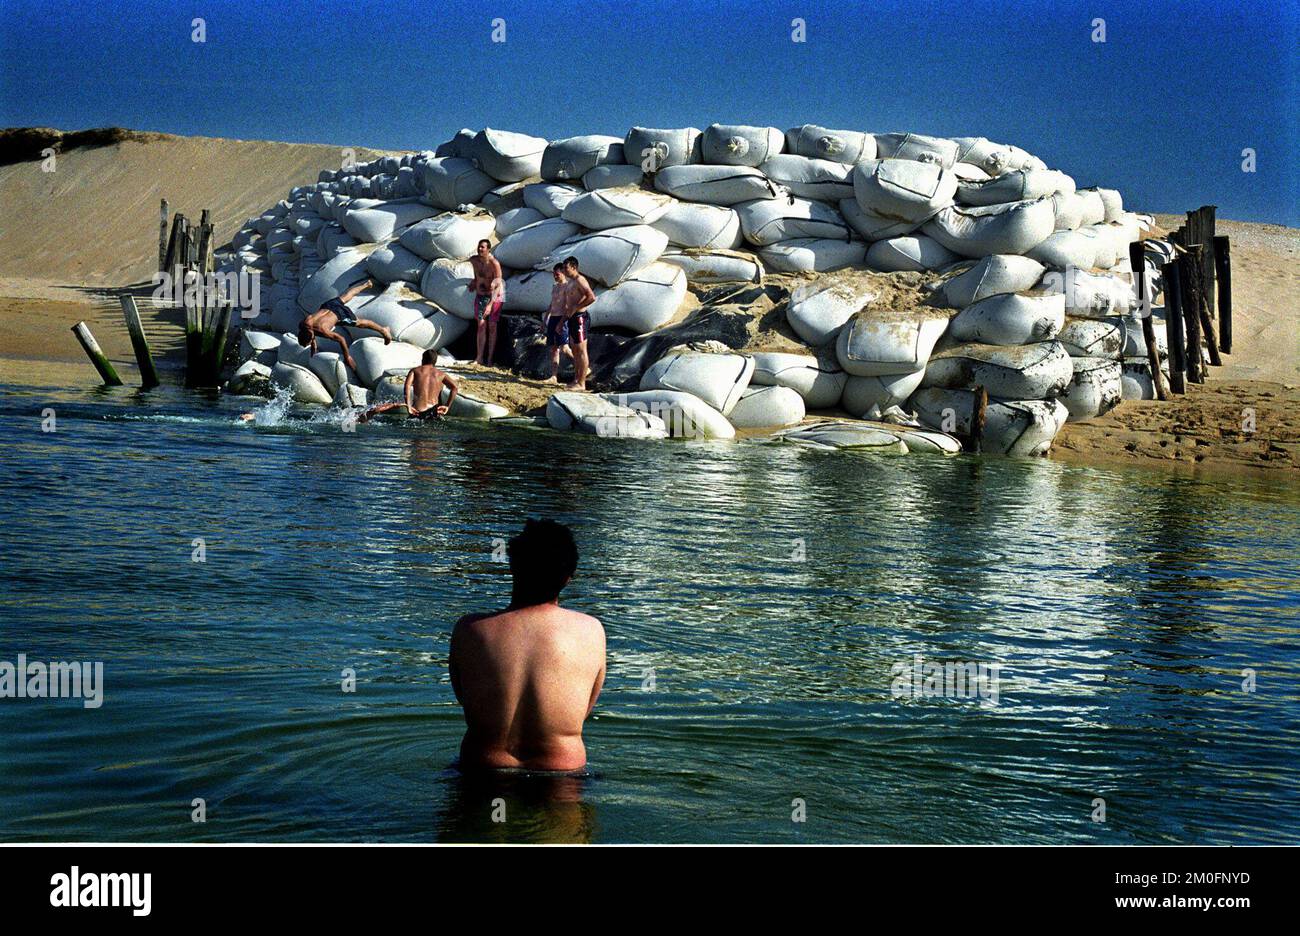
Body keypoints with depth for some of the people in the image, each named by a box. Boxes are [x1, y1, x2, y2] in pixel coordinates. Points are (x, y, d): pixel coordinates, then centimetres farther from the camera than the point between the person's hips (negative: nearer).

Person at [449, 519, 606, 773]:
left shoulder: (469, 630, -9)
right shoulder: (591, 631, -9)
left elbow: (468, 706, 6)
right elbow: (584, 711, 6)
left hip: (483, 770, 1)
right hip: (561, 774, 0)